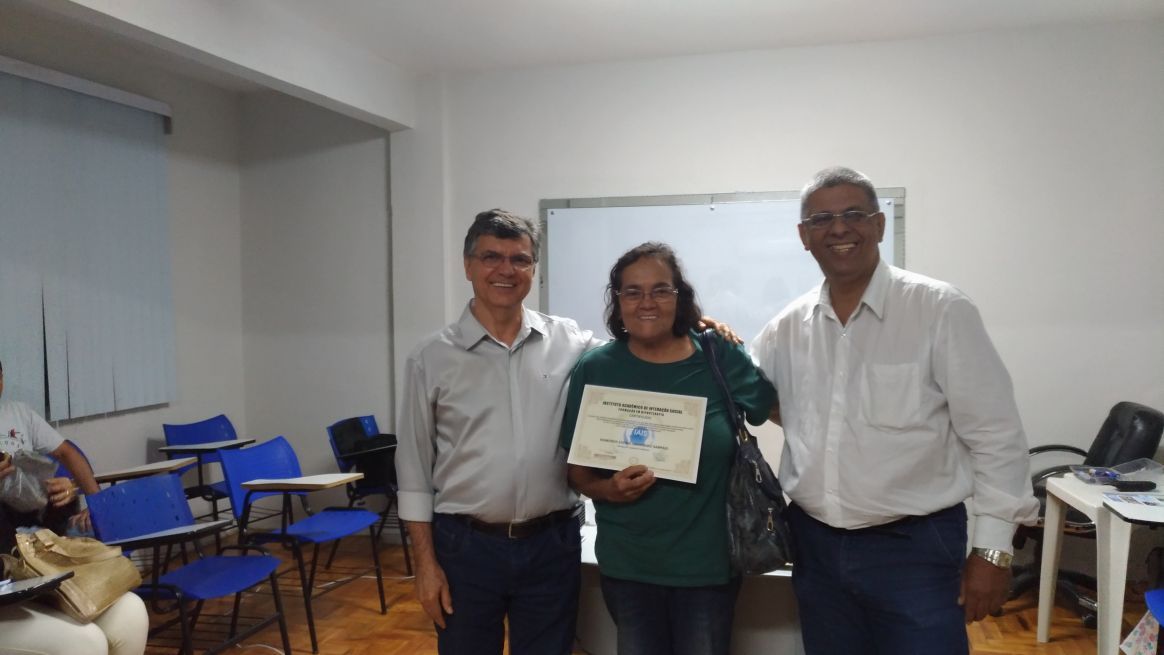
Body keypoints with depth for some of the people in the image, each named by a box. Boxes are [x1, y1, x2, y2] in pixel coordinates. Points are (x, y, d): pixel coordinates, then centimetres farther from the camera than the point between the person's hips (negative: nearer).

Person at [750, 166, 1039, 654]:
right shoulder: (788, 326, 3)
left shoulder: (941, 310, -11)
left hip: (915, 546, -4)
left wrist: (992, 548, -8)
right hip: (815, 545, 5)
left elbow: (995, 435, -8)